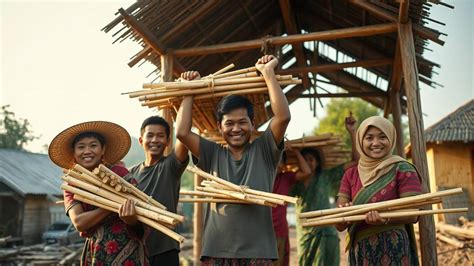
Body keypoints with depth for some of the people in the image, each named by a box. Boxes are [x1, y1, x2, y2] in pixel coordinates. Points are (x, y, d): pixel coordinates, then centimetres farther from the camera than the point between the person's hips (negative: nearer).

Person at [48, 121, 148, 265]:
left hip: (127, 250, -3)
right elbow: (79, 222, -14)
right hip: (95, 253, 3)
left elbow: (136, 219, -12)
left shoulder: (120, 172, -9)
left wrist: (129, 218, -35)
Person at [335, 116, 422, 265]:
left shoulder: (402, 170, -4)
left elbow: (412, 214, -12)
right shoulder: (350, 175, 5)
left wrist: (384, 218, -30)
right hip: (359, 252, 4)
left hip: (392, 249, -4)